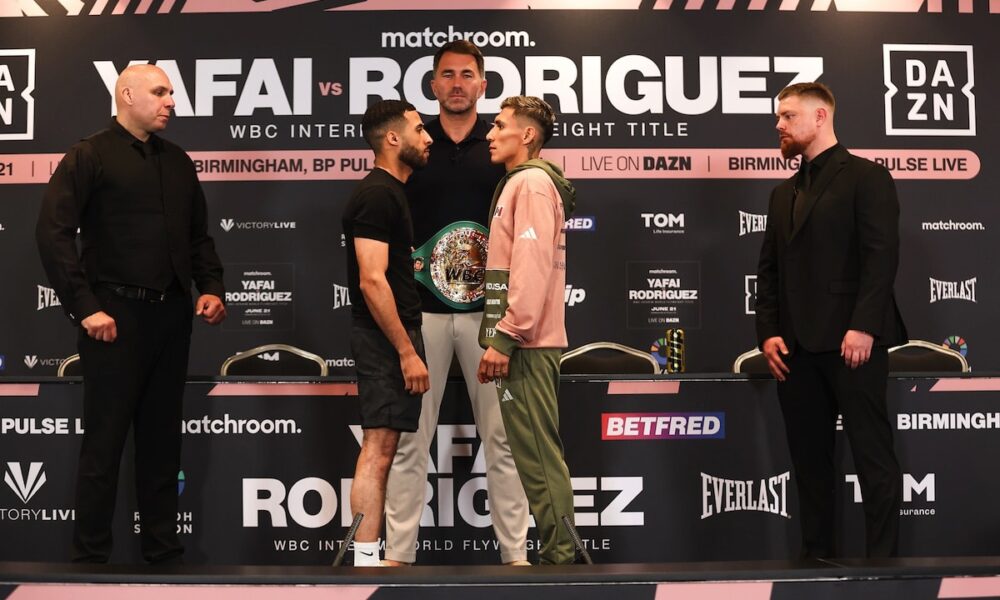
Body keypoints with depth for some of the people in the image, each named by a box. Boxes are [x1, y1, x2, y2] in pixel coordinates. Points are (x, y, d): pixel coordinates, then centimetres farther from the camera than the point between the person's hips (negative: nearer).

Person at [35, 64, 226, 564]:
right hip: (117, 316, -6)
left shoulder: (176, 161, 16)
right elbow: (53, 232, -11)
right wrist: (85, 307, -17)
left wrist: (211, 287, 4)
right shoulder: (90, 156, -3)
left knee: (162, 439, 11)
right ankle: (91, 556, 10)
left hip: (171, 315, 6)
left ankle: (162, 551, 21)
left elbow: (198, 235, 20)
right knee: (105, 441, 0)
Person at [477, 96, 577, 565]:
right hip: (522, 343, 10)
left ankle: (558, 553, -3)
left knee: (537, 454, -8)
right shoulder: (520, 182, 21)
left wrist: (504, 337, -21)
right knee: (535, 452, 13)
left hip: (524, 344, -10)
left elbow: (532, 266, -20)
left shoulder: (532, 182, -10)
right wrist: (501, 335, 18)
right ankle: (555, 548, 19)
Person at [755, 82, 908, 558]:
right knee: (809, 459, 8)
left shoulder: (866, 177, 1)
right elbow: (769, 270, 16)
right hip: (797, 346, 7)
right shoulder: (783, 193, 21)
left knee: (873, 456, -3)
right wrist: (768, 333, 4)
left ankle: (882, 557, 1)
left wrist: (864, 327, -18)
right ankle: (817, 555, 15)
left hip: (850, 340, -6)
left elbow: (881, 256, -9)